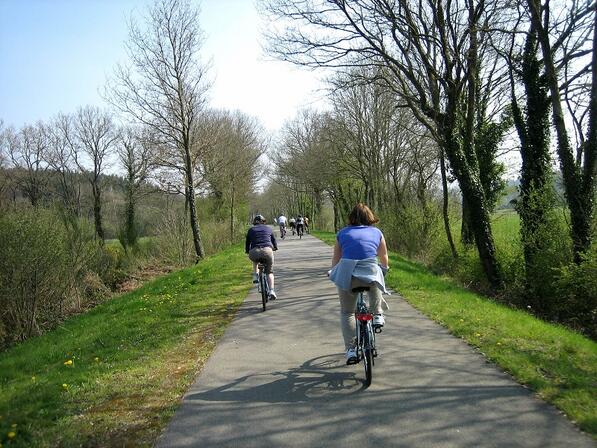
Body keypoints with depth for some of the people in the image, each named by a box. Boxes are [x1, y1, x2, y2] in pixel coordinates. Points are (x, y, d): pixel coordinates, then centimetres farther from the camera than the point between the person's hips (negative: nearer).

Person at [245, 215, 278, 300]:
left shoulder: (251, 230, 20)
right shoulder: (268, 228, 22)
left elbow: (247, 243, 24)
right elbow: (274, 241, 32)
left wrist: (247, 251, 42)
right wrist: (275, 248, 51)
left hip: (254, 252, 0)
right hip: (267, 250, 0)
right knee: (269, 272, 15)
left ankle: (255, 275, 23)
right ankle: (271, 291, -2)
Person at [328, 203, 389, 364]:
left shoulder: (342, 233, 20)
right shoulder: (376, 232, 19)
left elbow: (335, 259, 24)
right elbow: (384, 257, 30)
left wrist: (333, 272, 44)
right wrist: (384, 270, 50)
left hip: (347, 274, 0)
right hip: (370, 272, 0)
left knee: (346, 312, 16)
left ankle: (350, 349, 9)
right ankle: (377, 315, 29)